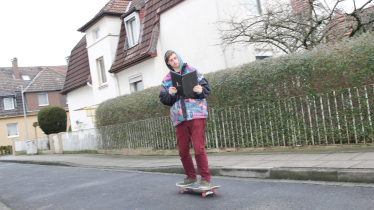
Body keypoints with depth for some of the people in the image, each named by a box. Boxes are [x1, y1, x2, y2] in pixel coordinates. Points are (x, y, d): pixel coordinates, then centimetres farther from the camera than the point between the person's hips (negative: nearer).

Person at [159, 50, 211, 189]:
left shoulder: (192, 71, 8)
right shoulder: (167, 79, 14)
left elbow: (206, 86, 5)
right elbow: (163, 99, 11)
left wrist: (201, 90, -17)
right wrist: (169, 93, -10)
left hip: (196, 115, -4)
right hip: (179, 118, 4)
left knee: (199, 148, -9)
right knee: (183, 150, 9)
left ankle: (205, 179, 1)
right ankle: (191, 177, 25)